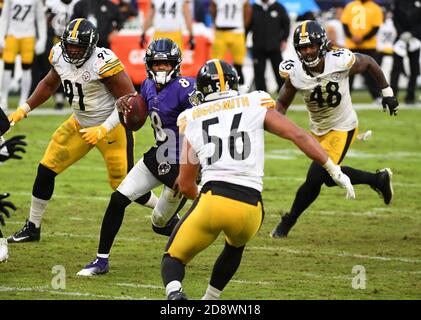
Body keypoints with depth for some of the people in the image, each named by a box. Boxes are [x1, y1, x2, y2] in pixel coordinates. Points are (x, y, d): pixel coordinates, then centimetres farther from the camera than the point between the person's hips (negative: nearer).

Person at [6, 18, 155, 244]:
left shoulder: (103, 63, -28)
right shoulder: (60, 56, -7)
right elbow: (49, 84, 14)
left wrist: (103, 130, -28)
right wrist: (23, 110, 8)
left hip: (111, 126, -7)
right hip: (80, 124, 7)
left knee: (124, 185, -2)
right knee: (46, 169, 2)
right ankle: (32, 227, 16)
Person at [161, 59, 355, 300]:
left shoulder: (193, 121, 16)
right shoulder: (255, 106, 13)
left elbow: (185, 185, 19)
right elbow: (299, 136, 5)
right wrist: (336, 172, 9)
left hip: (212, 199, -1)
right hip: (249, 206, 1)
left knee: (174, 258, 13)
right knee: (235, 247, 36)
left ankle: (174, 293, -20)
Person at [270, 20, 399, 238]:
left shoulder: (340, 62, -26)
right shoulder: (294, 73, -19)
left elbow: (369, 63, -6)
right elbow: (282, 103, -8)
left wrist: (387, 93, 1)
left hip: (342, 128, -5)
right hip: (318, 129, 5)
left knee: (315, 179, -11)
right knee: (330, 177, 16)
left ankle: (287, 223, 8)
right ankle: (378, 180, 38)